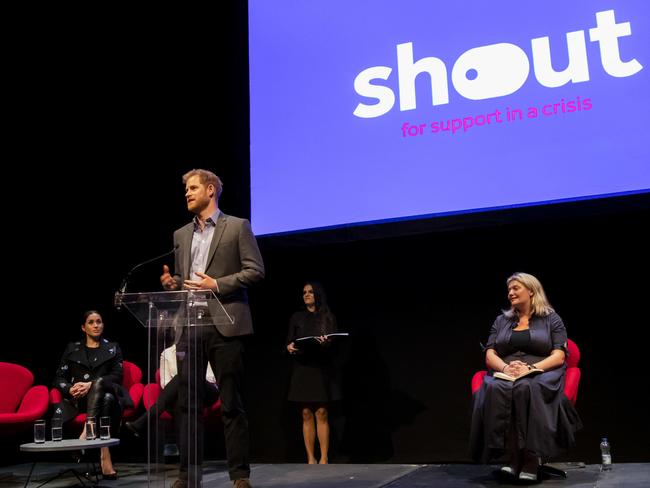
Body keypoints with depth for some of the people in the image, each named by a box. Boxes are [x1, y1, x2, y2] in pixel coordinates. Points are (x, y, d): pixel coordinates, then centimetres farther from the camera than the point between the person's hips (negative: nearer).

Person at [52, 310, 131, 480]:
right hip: (78, 398, 0)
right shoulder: (72, 348, 21)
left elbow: (117, 376, 3)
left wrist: (91, 385, -14)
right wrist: (70, 389, -12)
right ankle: (105, 459, -50)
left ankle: (86, 433, -51)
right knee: (106, 399, -37)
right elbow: (59, 379, 13)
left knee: (99, 382, -37)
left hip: (106, 394, 0)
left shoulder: (112, 348, 18)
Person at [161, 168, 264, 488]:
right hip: (189, 326, 5)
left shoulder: (237, 227, 3)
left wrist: (217, 285, -13)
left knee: (231, 403, 0)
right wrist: (172, 283, 1)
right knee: (188, 403, 5)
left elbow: (255, 270, -4)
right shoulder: (181, 235, 19)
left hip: (224, 324, -5)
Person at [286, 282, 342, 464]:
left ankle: (324, 458, -1)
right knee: (306, 414, -1)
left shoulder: (328, 317, 8)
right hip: (301, 369, 1)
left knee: (321, 413, -5)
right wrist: (289, 347, -14)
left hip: (322, 369, -1)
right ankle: (310, 458, 3)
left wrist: (327, 342, -20)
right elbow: (289, 342, 8)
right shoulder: (297, 317, 12)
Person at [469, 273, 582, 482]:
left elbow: (558, 356, 0)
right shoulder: (501, 321, 22)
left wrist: (530, 368, -17)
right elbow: (490, 355, 11)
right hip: (504, 375, 3)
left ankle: (531, 457, -35)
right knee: (495, 390, -34)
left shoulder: (552, 319, 12)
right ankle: (513, 457, -34)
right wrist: (506, 367, -12)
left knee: (528, 389, -39)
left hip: (542, 374, -2)